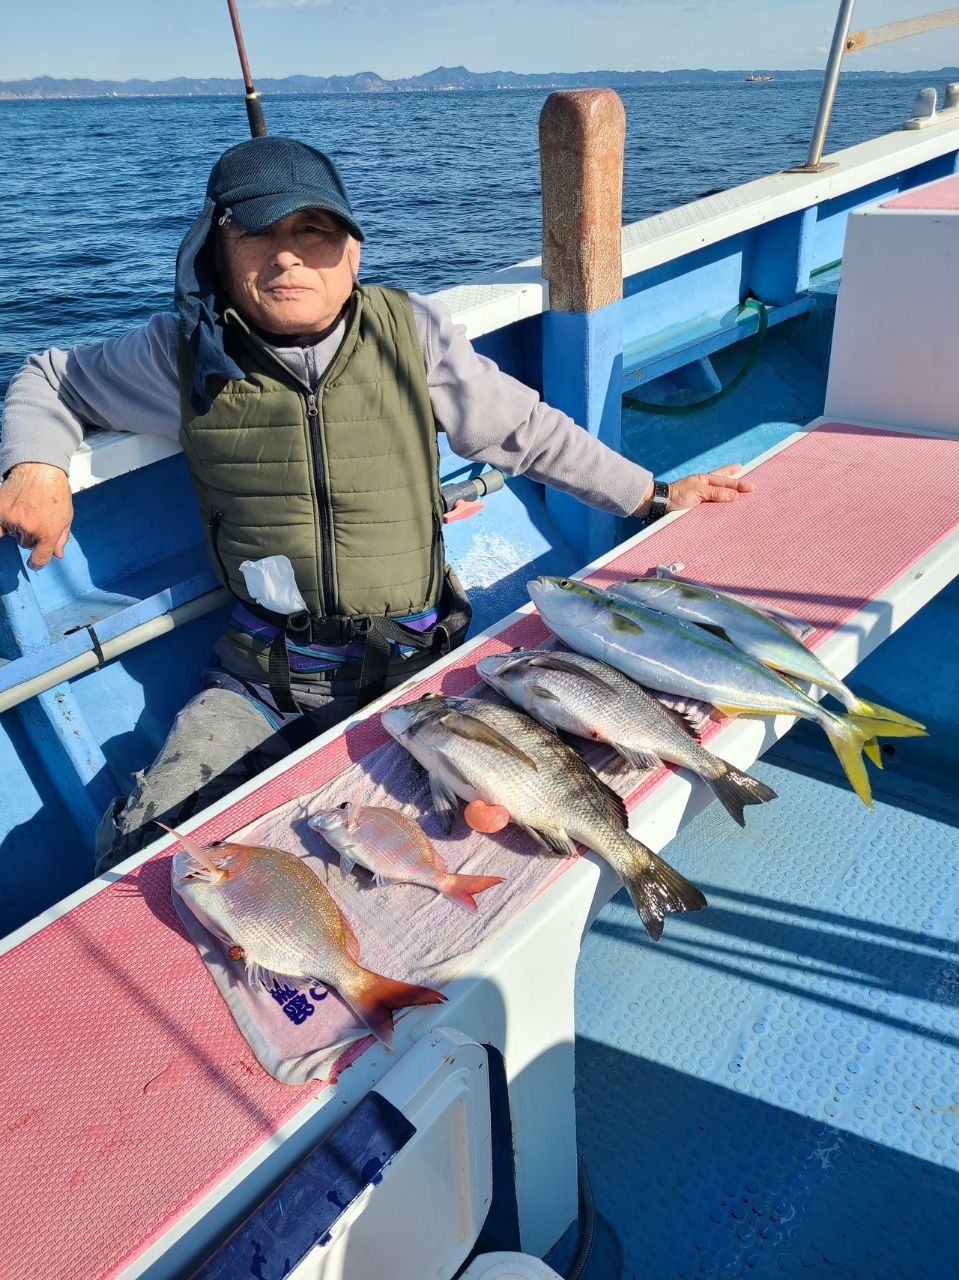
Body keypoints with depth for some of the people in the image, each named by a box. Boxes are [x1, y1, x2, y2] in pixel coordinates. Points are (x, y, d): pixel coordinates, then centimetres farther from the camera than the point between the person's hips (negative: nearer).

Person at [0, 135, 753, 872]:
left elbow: (528, 431, 6)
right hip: (263, 677, 1)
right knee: (139, 858, -6)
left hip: (414, 659, 0)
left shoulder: (411, 333, -4)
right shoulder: (186, 353, -2)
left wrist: (653, 496, 9)